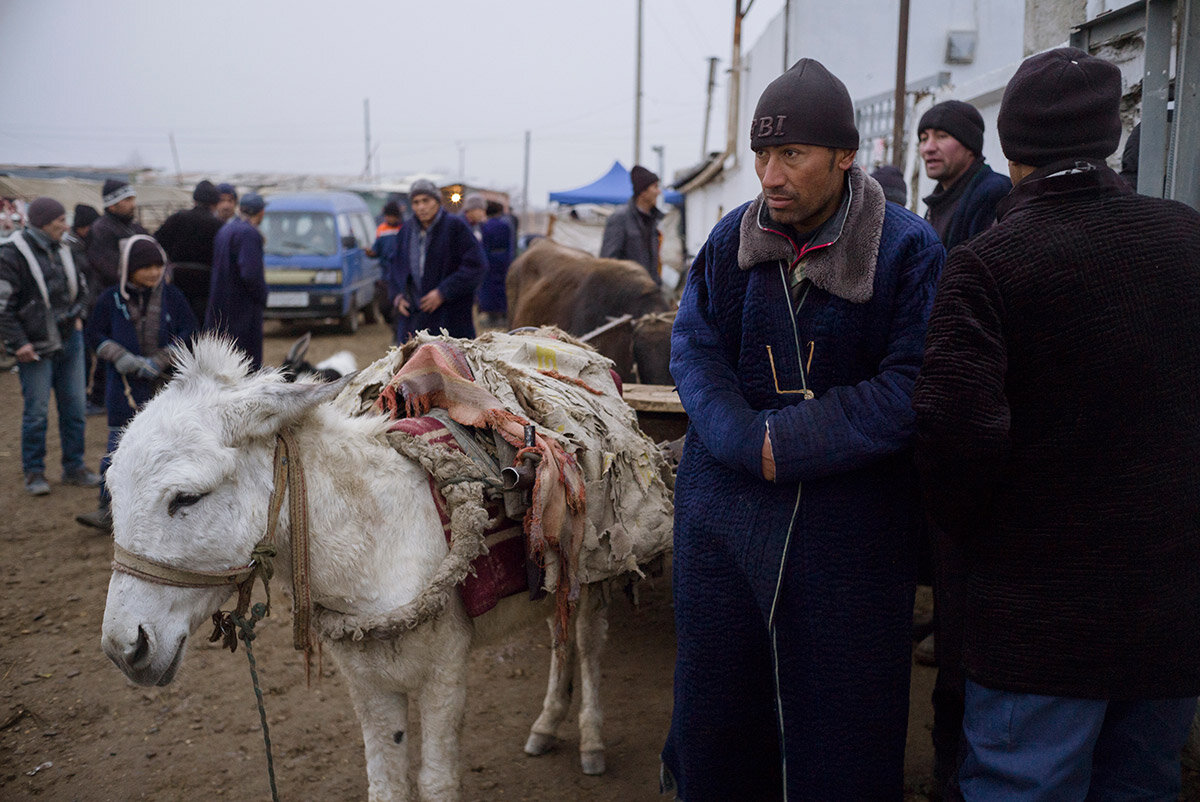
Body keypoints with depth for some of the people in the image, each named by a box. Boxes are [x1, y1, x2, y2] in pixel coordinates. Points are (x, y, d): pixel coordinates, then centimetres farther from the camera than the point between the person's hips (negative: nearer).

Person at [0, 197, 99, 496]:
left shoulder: (61, 250, 9)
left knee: (74, 407, 9)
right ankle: (34, 473, 13)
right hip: (36, 348, -6)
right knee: (36, 411, -1)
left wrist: (78, 315, 11)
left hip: (70, 340, 6)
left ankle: (74, 467, 21)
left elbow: (80, 286, 24)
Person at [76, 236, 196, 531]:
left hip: (166, 382, 2)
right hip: (126, 385, -1)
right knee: (120, 442, -7)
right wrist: (121, 357, -13)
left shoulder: (171, 295, 0)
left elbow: (189, 329, 0)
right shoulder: (112, 298, -2)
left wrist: (160, 361, -10)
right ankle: (108, 509, -6)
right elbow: (94, 333, 3)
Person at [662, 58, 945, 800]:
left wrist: (787, 444, -17)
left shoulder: (909, 248, -7)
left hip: (851, 522, -2)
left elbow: (911, 388, -13)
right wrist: (748, 443, -17)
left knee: (844, 717, 9)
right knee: (719, 692, 13)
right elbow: (694, 349, -1)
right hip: (728, 508, 3)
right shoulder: (733, 238, 3)